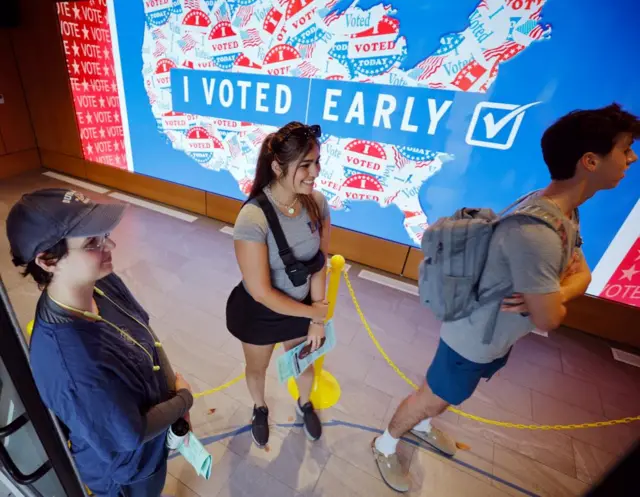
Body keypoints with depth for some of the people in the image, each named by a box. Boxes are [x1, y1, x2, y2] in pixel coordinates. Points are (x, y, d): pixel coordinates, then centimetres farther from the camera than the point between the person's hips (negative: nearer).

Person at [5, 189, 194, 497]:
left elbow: (147, 342, -2)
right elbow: (131, 434, -28)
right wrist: (184, 398, -14)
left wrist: (172, 387, -2)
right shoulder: (68, 361, -42)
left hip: (152, 421, 6)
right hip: (123, 468, -6)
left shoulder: (101, 282, -20)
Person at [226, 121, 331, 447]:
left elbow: (319, 266, -9)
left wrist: (317, 320, -7)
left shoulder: (317, 203, -18)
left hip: (300, 308, 4)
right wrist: (312, 312, -15)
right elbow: (261, 292, -27)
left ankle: (304, 405, 65)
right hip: (258, 314, -3)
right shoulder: (253, 219, -34)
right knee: (257, 369, 28)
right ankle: (260, 410, 64)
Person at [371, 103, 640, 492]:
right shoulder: (536, 233, -36)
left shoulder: (565, 211, -3)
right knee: (431, 400, 15)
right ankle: (385, 445, 43)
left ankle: (421, 425, 60)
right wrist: (560, 288, -4)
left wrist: (554, 291, -19)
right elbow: (549, 319, -26)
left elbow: (583, 276, 3)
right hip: (474, 340, -9)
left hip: (498, 336, 9)